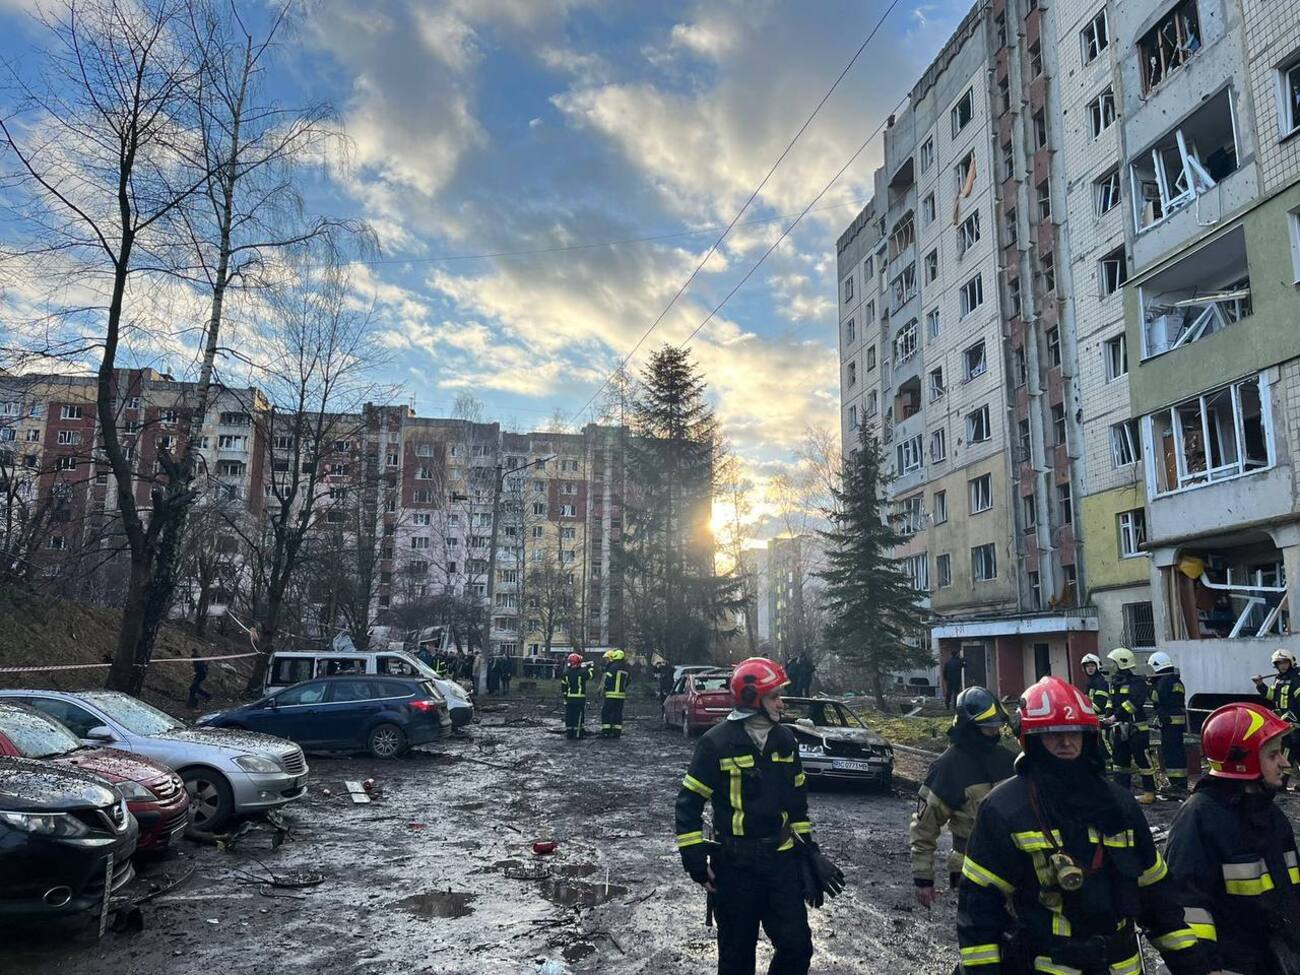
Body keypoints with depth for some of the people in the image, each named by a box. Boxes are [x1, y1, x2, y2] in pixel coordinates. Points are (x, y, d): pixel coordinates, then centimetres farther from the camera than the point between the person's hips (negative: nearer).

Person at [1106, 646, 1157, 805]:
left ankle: (1150, 792, 5)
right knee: (1120, 760, 13)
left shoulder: (1137, 682, -12)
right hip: (1120, 729, 8)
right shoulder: (1114, 682, 14)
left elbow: (1133, 702, -25)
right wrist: (1108, 717, 6)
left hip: (1137, 728, -8)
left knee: (1142, 760, -3)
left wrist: (1116, 716, -29)